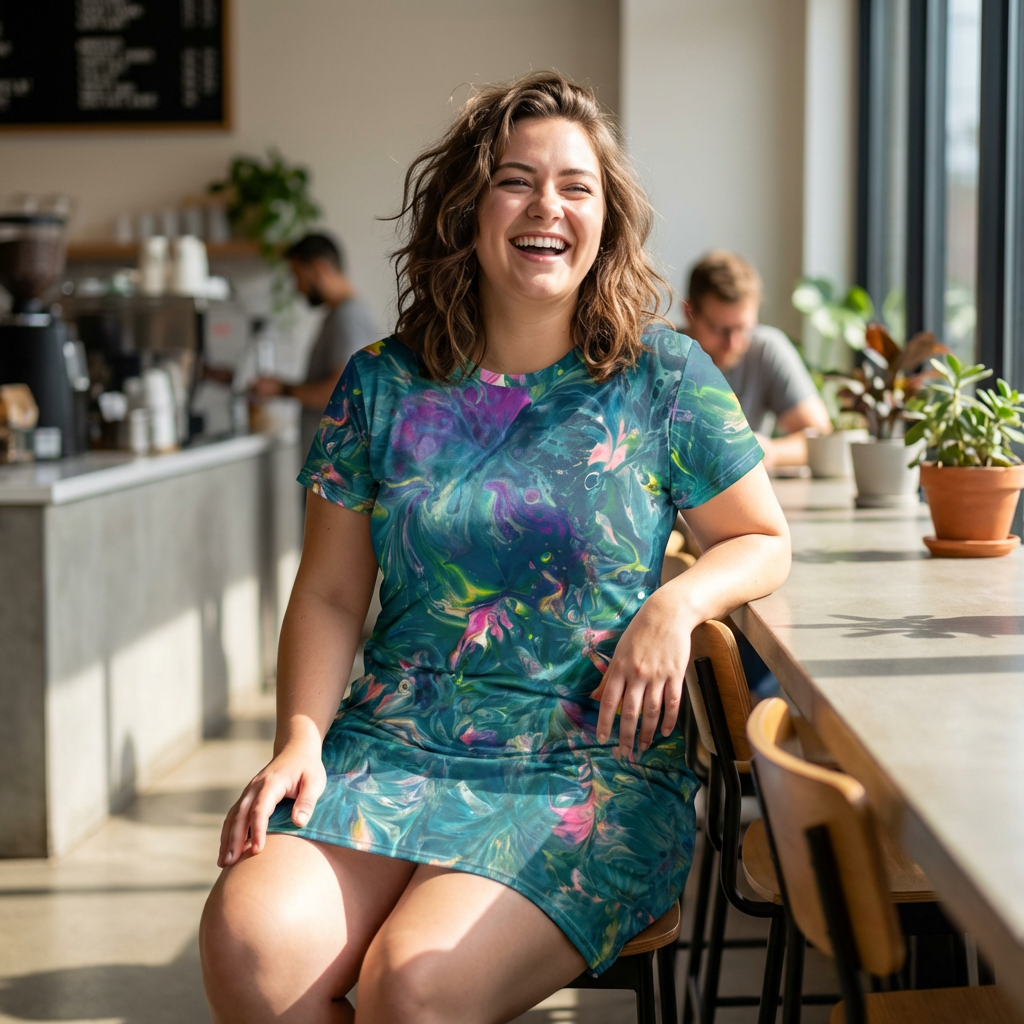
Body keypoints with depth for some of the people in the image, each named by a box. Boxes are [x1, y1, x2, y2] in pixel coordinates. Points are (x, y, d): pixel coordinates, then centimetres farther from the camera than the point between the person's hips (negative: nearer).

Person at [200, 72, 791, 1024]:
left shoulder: (663, 376, 4)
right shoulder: (382, 386, 8)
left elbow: (762, 541, 12)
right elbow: (329, 595, 11)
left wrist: (676, 603, -9)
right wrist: (300, 738, -6)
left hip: (590, 770, -2)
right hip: (390, 747, 2)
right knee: (248, 940, -26)